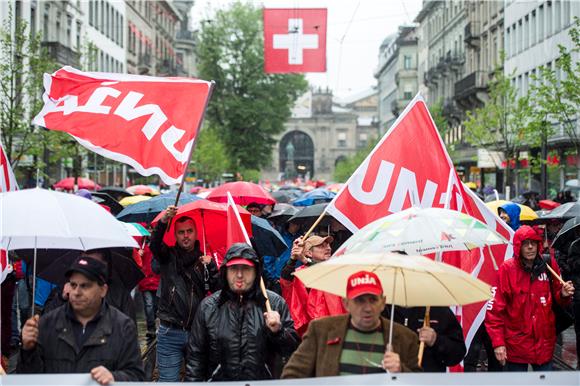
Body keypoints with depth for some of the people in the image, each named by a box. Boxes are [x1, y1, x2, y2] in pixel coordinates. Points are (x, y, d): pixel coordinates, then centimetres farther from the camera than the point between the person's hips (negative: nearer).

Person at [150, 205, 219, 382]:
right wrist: (163, 222, -34)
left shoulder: (204, 260, 10)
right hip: (170, 332, -2)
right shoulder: (168, 256, 6)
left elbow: (218, 291, -1)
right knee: (168, 381, -2)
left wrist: (211, 267, -17)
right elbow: (154, 244, -17)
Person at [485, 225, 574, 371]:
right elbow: (495, 308, -12)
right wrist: (498, 342, -15)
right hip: (516, 342, -3)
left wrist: (563, 295, -9)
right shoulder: (507, 269, -10)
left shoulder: (549, 265, 1)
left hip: (544, 341, 3)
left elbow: (556, 297, 14)